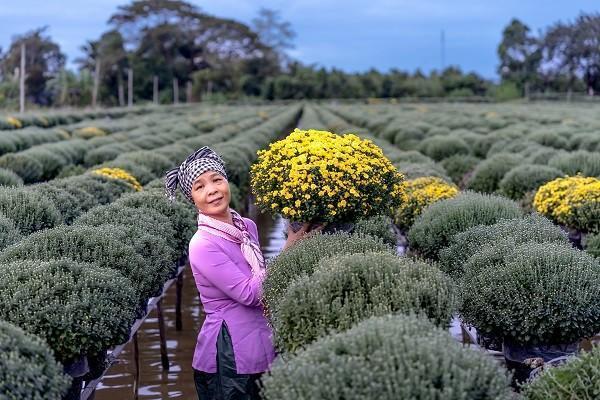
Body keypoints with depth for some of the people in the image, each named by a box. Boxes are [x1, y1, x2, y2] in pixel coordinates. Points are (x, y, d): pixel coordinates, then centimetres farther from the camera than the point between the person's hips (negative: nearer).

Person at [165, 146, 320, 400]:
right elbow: (249, 293, -21)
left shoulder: (248, 226, 3)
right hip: (228, 359, -7)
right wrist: (288, 250, -16)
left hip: (263, 348, 7)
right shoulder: (202, 245, -19)